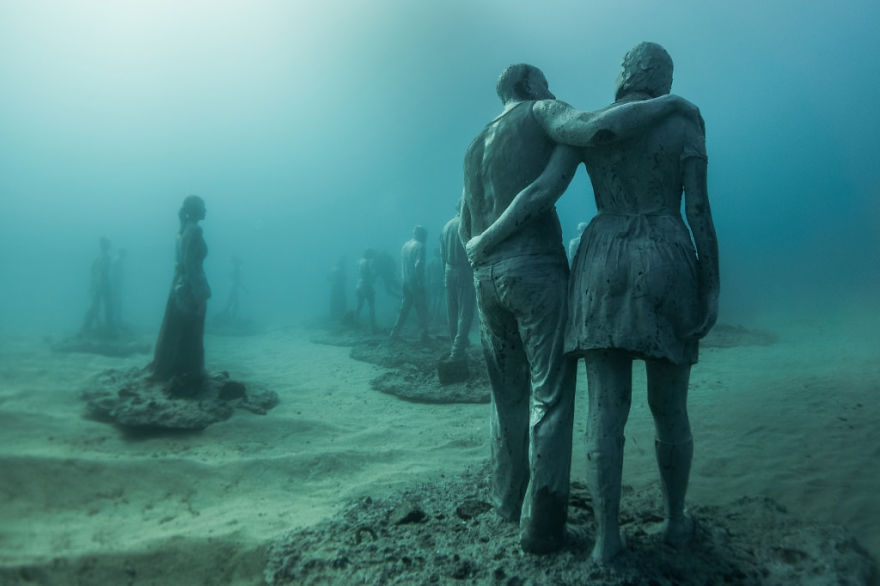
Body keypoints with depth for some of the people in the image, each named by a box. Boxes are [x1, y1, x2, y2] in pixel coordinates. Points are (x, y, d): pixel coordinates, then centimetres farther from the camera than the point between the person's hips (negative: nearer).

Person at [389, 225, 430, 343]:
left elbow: (401, 264, 13)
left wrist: (403, 279, 16)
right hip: (416, 283, -7)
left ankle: (395, 332, 14)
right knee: (422, 310, 1)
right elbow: (418, 265, -21)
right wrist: (421, 283, -18)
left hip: (406, 283, 7)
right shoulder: (419, 246, -12)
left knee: (404, 308, 14)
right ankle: (424, 335, 1)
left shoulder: (405, 245, 10)